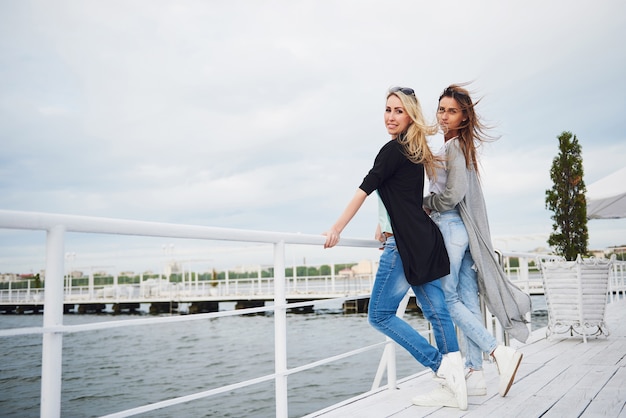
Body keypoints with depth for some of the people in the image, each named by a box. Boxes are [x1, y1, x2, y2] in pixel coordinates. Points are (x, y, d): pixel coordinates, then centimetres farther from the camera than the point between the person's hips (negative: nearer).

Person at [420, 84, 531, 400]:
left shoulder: (454, 146, -10)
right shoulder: (459, 146, 19)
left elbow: (453, 193, -19)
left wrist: (423, 205, -4)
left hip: (450, 228, -10)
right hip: (460, 230, 10)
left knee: (447, 299, -6)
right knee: (467, 300, 6)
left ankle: (499, 352, -8)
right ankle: (475, 375, 8)